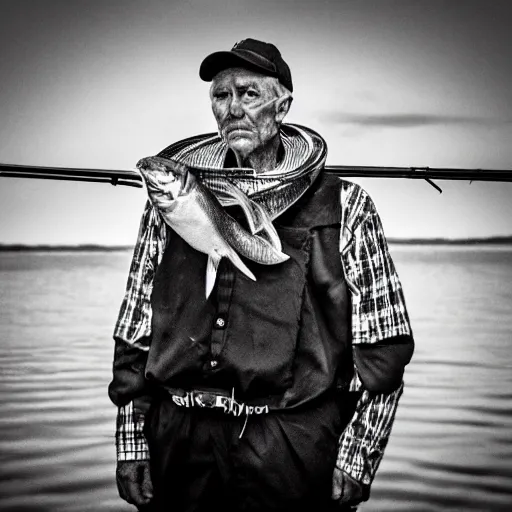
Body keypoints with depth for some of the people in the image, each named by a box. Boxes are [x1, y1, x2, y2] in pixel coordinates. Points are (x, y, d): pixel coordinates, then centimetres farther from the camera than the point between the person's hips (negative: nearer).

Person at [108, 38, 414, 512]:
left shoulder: (343, 207, 0)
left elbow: (381, 348, -2)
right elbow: (135, 334, 10)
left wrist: (356, 459, -7)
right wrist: (131, 443, 5)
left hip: (294, 452, -2)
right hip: (179, 443, 3)